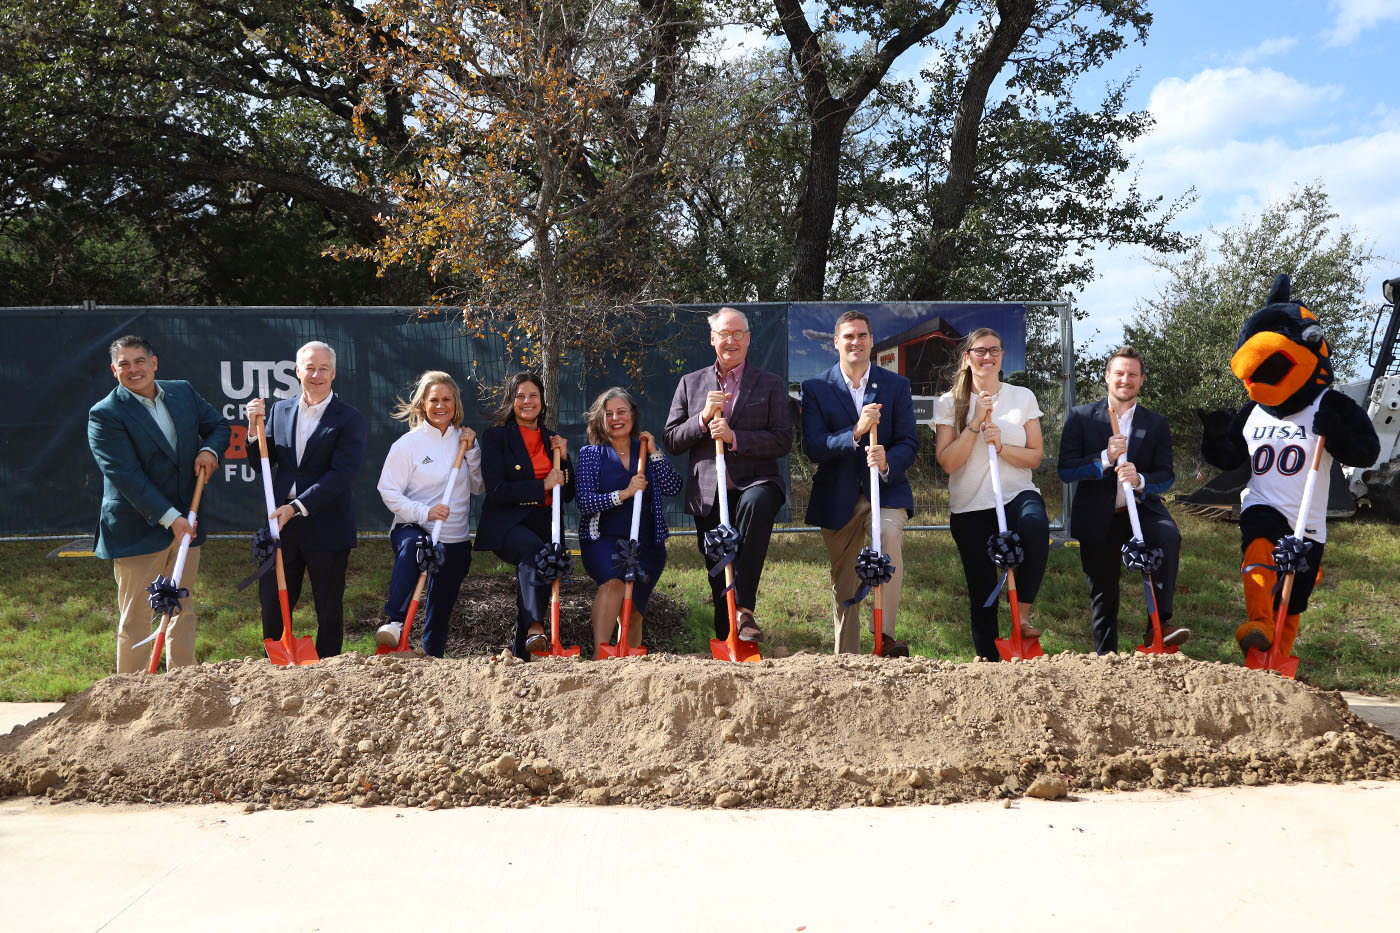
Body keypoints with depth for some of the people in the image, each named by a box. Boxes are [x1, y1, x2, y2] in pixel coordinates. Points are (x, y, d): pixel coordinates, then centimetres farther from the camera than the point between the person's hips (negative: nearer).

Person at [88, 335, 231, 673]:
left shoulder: (183, 392, 5)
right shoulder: (105, 414, -12)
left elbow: (219, 425, 18)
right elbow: (126, 476, -18)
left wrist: (209, 449, -6)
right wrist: (170, 518, -23)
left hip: (185, 523, 6)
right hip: (138, 528, -6)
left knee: (183, 609, 14)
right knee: (135, 619, 3)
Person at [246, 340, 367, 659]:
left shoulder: (349, 418, -7)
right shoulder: (279, 410, 9)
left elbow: (341, 473, -15)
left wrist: (297, 507, -21)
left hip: (326, 527, -4)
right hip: (281, 524, 4)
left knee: (329, 608, 9)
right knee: (272, 605, 11)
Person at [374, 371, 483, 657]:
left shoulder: (464, 440, 8)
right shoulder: (409, 443, -5)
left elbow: (479, 487, 6)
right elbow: (388, 490, -8)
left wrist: (472, 451, -7)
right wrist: (424, 513, -21)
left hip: (455, 540, 4)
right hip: (413, 528, -4)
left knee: (441, 610, 11)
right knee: (412, 546, -40)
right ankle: (395, 622, -39)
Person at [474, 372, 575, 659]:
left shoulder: (551, 440, 19)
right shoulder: (495, 436, 5)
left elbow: (568, 495, 16)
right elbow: (496, 490, -8)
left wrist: (563, 459, 2)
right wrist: (542, 485, -11)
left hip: (544, 523, 5)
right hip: (506, 522, -5)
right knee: (533, 549, -34)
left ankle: (521, 651, -7)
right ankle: (535, 627, -46)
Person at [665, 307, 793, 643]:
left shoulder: (771, 385, 9)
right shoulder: (690, 383, 14)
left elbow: (782, 441, -2)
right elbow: (672, 442, 8)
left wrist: (734, 437, -14)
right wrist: (703, 418, -9)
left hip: (755, 484, -2)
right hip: (708, 495, 3)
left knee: (756, 502, -37)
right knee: (718, 579, 5)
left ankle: (745, 607, -31)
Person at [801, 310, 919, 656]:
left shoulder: (896, 385, 5)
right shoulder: (816, 389, 2)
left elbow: (909, 442, 0)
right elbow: (813, 448, -9)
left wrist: (887, 462, -23)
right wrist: (856, 433, -25)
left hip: (886, 488, -1)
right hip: (838, 496, 1)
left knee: (890, 536, -31)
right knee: (842, 582, 8)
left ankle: (885, 636, -29)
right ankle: (846, 656, 22)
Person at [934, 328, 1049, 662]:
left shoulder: (1022, 397, 6)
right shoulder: (949, 402, 4)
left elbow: (1035, 457, 4)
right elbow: (947, 462, -6)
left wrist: (1001, 446, -14)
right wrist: (975, 424, -14)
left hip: (1017, 495, 0)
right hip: (969, 507, 0)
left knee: (1035, 528, -36)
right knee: (982, 591, 3)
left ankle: (1023, 615, -22)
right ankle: (988, 657, 20)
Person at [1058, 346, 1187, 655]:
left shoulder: (1156, 423, 5)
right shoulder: (1081, 417, 0)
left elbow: (1166, 475, -1)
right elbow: (1065, 470, -7)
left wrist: (1140, 480, -23)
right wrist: (1105, 458, -22)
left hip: (1141, 510, 0)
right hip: (1098, 520, 0)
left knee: (1169, 536, -33)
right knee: (1103, 594, 9)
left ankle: (1158, 625, -29)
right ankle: (1106, 656, 29)